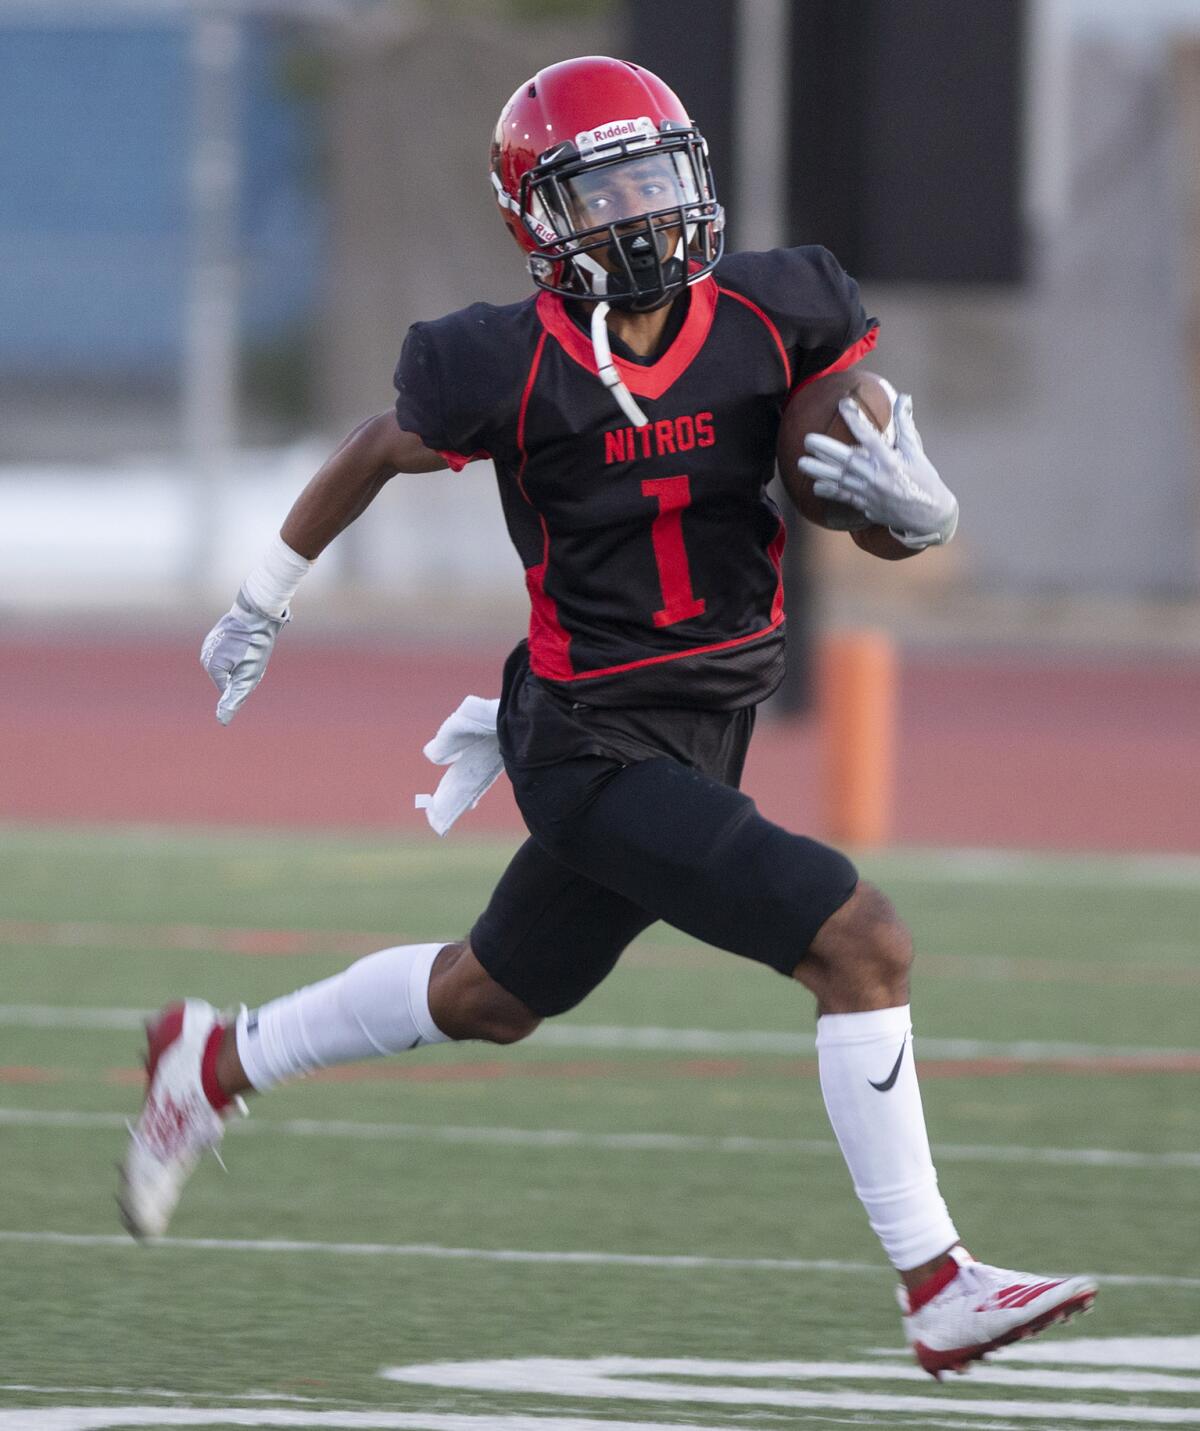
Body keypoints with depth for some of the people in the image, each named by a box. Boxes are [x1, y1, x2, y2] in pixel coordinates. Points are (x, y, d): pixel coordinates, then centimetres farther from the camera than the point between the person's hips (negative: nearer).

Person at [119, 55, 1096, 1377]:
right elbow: (374, 454, 3)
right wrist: (263, 602, 16)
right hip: (599, 750, -7)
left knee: (488, 1000, 25)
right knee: (862, 946, -17)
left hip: (710, 725, 7)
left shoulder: (773, 320, -6)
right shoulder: (510, 369, -17)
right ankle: (937, 1292, -9)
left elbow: (879, 523, -2)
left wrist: (910, 507, -27)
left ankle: (217, 1064, 47)